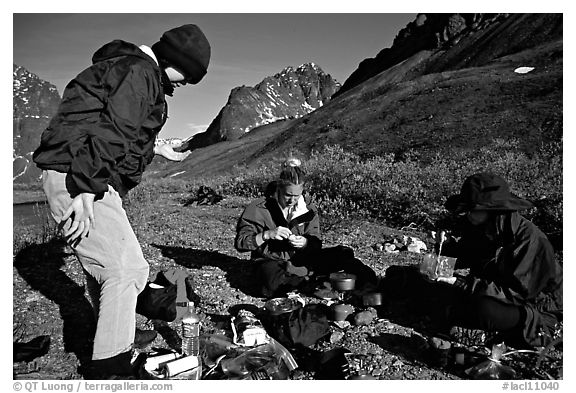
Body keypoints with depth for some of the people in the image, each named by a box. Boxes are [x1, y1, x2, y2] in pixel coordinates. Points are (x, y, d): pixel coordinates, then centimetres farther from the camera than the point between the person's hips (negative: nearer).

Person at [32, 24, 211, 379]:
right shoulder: (140, 71, -11)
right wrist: (86, 189, -29)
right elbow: (113, 130, -23)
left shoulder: (128, 66, 22)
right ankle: (110, 367, -7)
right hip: (78, 179, -11)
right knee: (126, 268, -13)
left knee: (103, 265, 20)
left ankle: (114, 339, 37)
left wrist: (161, 149, 45)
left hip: (90, 179, 11)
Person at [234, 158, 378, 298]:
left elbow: (316, 244, 5)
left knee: (344, 253, -20)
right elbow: (240, 243, -11)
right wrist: (267, 234, -27)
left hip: (301, 259, 3)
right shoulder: (258, 209, -9)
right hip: (272, 261, -3)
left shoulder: (308, 209, 3)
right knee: (274, 287, -41)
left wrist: (305, 243, -20)